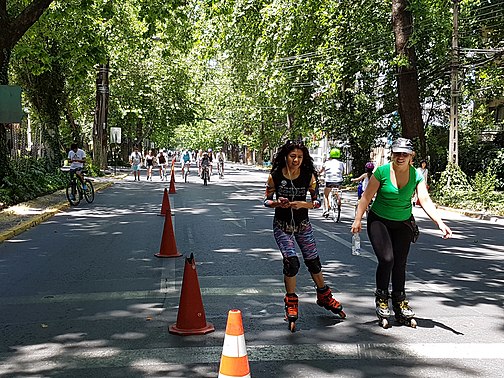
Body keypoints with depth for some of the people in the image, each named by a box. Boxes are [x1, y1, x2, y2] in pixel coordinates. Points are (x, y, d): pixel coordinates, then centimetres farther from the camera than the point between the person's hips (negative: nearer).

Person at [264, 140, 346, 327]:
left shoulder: (309, 176, -8)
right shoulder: (275, 176, -11)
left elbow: (318, 202, -3)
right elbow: (266, 200, -1)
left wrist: (302, 204, -22)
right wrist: (277, 203, -22)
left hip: (303, 224, 2)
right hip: (282, 226, -2)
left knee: (313, 262, 7)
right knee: (291, 262, -16)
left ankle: (324, 296, 31)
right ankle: (291, 301, 5)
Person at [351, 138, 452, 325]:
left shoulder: (416, 176, -8)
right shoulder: (382, 172, -15)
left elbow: (425, 201, -16)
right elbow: (367, 196, -8)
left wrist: (440, 223, -29)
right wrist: (358, 220, -9)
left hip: (403, 224, 3)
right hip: (379, 221, -3)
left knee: (400, 263, 5)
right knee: (386, 259, -17)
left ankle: (400, 303, 22)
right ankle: (381, 298, 5)